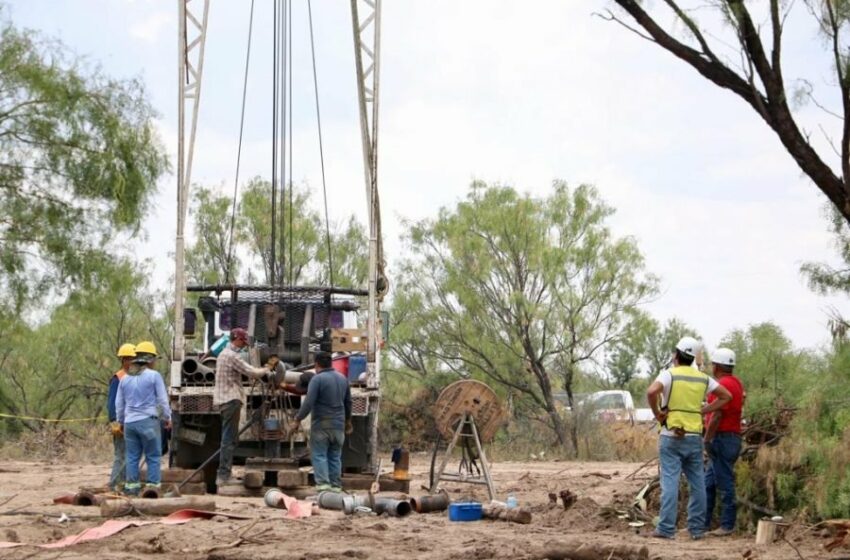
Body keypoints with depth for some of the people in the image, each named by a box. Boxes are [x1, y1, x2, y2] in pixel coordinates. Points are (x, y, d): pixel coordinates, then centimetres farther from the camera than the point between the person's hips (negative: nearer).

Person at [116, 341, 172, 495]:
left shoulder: (125, 379, 11)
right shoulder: (154, 376, -5)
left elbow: (119, 404, 18)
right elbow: (162, 399, -2)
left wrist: (121, 421, 31)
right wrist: (167, 417, 11)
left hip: (130, 422, 5)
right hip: (148, 421, -5)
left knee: (132, 456, 9)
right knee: (153, 456, 1)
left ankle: (131, 486, 9)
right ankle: (153, 485, -2)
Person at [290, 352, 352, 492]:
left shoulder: (317, 379, -12)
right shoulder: (342, 378, 10)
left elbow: (308, 403, -17)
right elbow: (348, 402, 20)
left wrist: (297, 420, -9)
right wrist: (348, 421, 33)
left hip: (321, 424, -6)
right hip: (339, 424, 6)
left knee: (319, 455, -2)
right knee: (335, 456, 11)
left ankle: (323, 484, -13)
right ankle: (336, 486, 10)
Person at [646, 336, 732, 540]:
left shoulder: (669, 374, -6)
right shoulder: (702, 378, 10)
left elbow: (651, 391, -24)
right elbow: (726, 396, 15)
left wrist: (657, 413, -9)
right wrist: (703, 410, 11)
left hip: (671, 436, -4)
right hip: (694, 436, 4)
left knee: (670, 481, -5)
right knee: (697, 482, 10)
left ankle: (666, 528, -7)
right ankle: (697, 528, 12)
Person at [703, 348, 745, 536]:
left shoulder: (723, 385, -15)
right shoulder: (736, 383, 16)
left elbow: (717, 415, -20)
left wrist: (707, 439, -16)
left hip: (722, 438, -10)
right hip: (732, 437, 10)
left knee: (725, 484, -5)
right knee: (708, 483, 14)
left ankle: (727, 525, -1)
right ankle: (703, 522, 18)